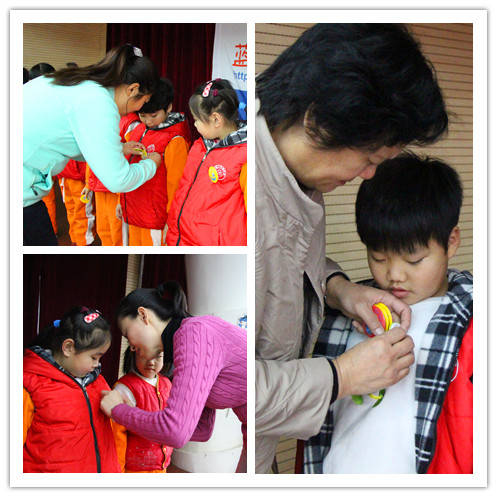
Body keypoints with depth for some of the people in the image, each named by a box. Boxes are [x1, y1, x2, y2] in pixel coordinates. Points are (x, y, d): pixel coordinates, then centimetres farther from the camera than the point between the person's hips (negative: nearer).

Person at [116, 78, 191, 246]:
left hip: (156, 222, -7)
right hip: (133, 213, 7)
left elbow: (175, 184, -13)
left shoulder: (174, 141, -14)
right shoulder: (137, 129, 8)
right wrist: (122, 201, 21)